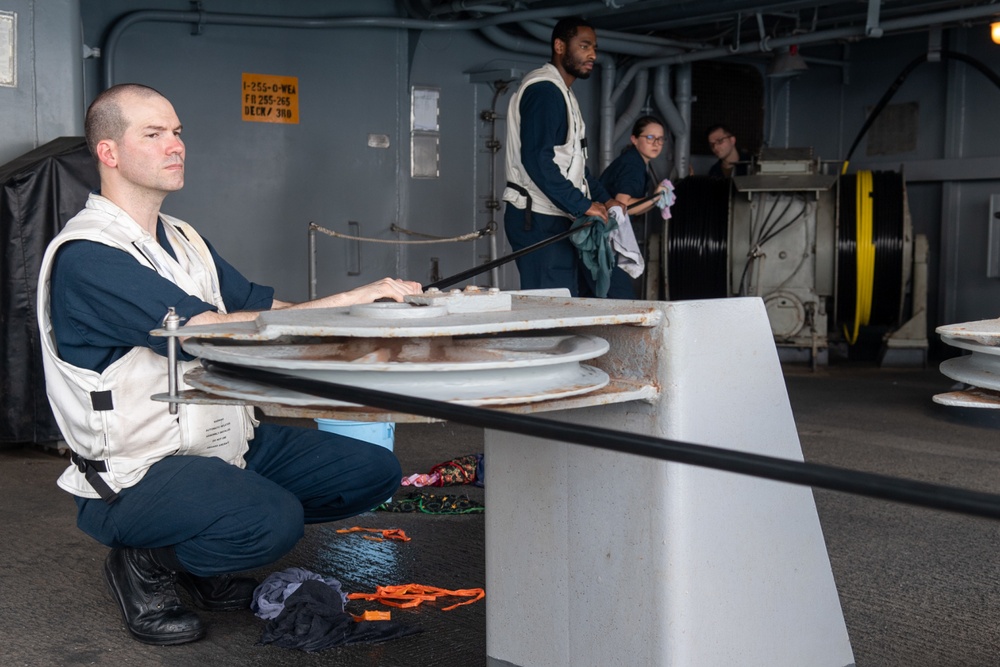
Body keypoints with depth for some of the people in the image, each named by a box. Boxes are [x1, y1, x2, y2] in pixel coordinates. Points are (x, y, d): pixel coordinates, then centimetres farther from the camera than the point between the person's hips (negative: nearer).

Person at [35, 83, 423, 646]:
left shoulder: (183, 240, 15)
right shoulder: (86, 256, -17)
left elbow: (269, 312, 9)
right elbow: (215, 335, -26)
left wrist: (380, 308, -9)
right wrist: (353, 301, -26)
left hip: (224, 442, 9)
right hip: (136, 471, -9)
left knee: (374, 470, 0)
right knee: (274, 521, -34)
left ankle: (209, 564, 14)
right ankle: (146, 562, -2)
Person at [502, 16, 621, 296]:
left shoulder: (563, 94, 22)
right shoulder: (543, 89, -11)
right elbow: (536, 159, -22)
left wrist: (603, 199, 14)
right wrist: (582, 205, -18)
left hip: (556, 219, 10)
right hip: (539, 219, -10)